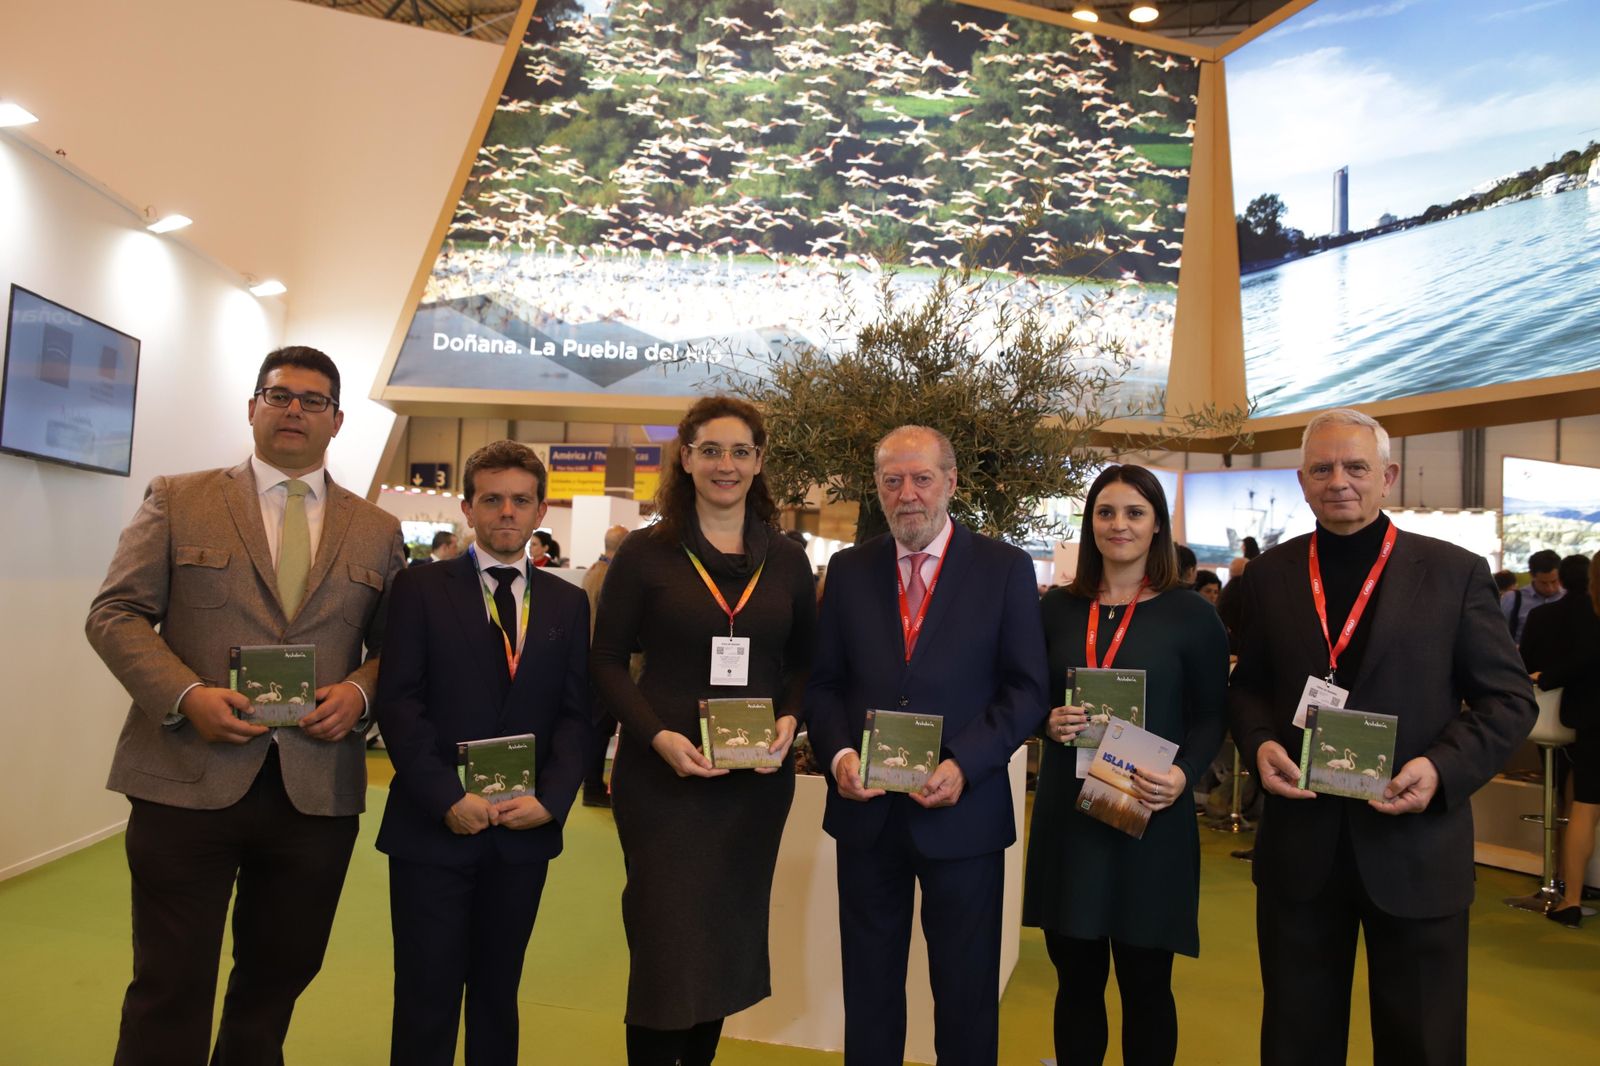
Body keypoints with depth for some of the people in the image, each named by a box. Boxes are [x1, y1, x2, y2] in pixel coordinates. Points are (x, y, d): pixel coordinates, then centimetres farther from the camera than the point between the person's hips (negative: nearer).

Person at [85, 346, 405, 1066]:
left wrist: (360, 690, -10)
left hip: (318, 788, 2)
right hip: (187, 781, -2)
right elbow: (115, 614, 1)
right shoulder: (178, 500, 4)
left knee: (278, 980, 15)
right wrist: (187, 694, -14)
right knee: (169, 990, 6)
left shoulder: (377, 531, 9)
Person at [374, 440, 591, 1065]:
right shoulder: (421, 590, 1)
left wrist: (550, 798, -9)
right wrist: (448, 798, -15)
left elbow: (575, 713, 5)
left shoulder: (568, 603, 9)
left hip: (525, 831, 3)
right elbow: (399, 702, -6)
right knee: (427, 997, 5)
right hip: (433, 826, -2)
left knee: (497, 995, 15)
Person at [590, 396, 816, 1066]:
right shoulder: (646, 552, -3)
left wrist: (790, 719, -8)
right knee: (666, 942, 0)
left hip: (757, 777, 3)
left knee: (729, 941, 14)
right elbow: (608, 663, -3)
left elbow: (806, 661, 11)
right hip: (662, 775, -3)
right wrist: (659, 736, -16)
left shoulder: (786, 559, 5)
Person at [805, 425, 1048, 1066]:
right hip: (867, 809, 2)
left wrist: (963, 765, -17)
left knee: (966, 994, 13)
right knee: (869, 990, 16)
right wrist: (838, 754, -11)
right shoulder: (849, 570, 6)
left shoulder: (1005, 569, -2)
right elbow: (825, 682, 7)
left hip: (964, 812, -2)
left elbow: (1026, 689, -5)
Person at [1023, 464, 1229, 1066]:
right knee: (1076, 980, 11)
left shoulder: (1191, 616, -2)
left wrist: (1184, 774, -17)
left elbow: (1211, 717, 0)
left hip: (1152, 819, -2)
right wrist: (1050, 723, -11)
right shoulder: (1057, 609, 6)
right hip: (1067, 813, 3)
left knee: (1145, 985, 8)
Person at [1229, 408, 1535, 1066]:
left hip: (1414, 846, -2)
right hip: (1299, 844, 2)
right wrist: (1260, 744, -8)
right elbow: (1248, 687, 12)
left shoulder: (1455, 572, -1)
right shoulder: (1271, 574, 6)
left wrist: (1444, 767, -16)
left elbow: (1509, 699, 0)